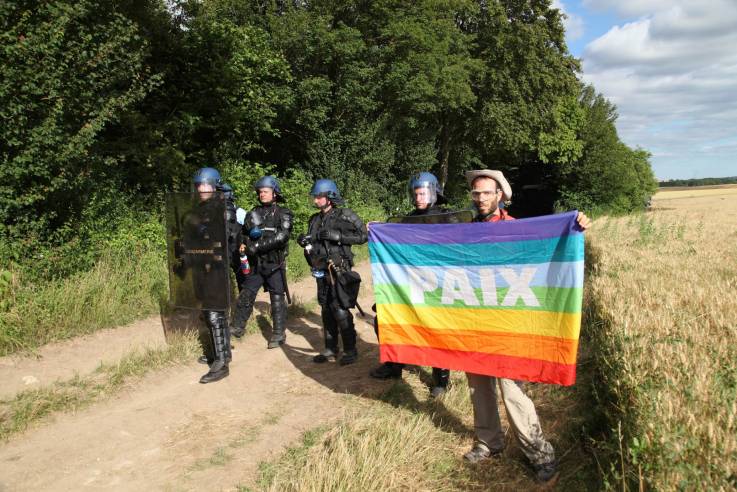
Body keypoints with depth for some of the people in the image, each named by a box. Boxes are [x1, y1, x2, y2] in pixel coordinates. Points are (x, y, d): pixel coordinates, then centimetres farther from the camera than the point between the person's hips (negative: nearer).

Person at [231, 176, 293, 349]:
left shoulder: (283, 213, -3)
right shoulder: (253, 213, 12)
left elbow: (281, 236, -17)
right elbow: (245, 235, 19)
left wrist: (258, 245, -21)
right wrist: (244, 245, -5)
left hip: (274, 263, -4)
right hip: (254, 263, 5)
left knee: (277, 299, 1)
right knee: (245, 296, 9)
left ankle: (279, 334, 12)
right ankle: (237, 328, 23)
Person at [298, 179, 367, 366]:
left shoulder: (344, 216, -6)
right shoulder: (315, 219, 13)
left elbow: (363, 236, -10)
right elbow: (310, 242, 24)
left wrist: (337, 235, -18)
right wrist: (303, 240, 0)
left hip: (338, 269, -6)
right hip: (321, 270, 7)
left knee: (339, 309, -9)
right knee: (326, 309, 10)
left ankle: (350, 350, 2)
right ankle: (330, 350, 20)